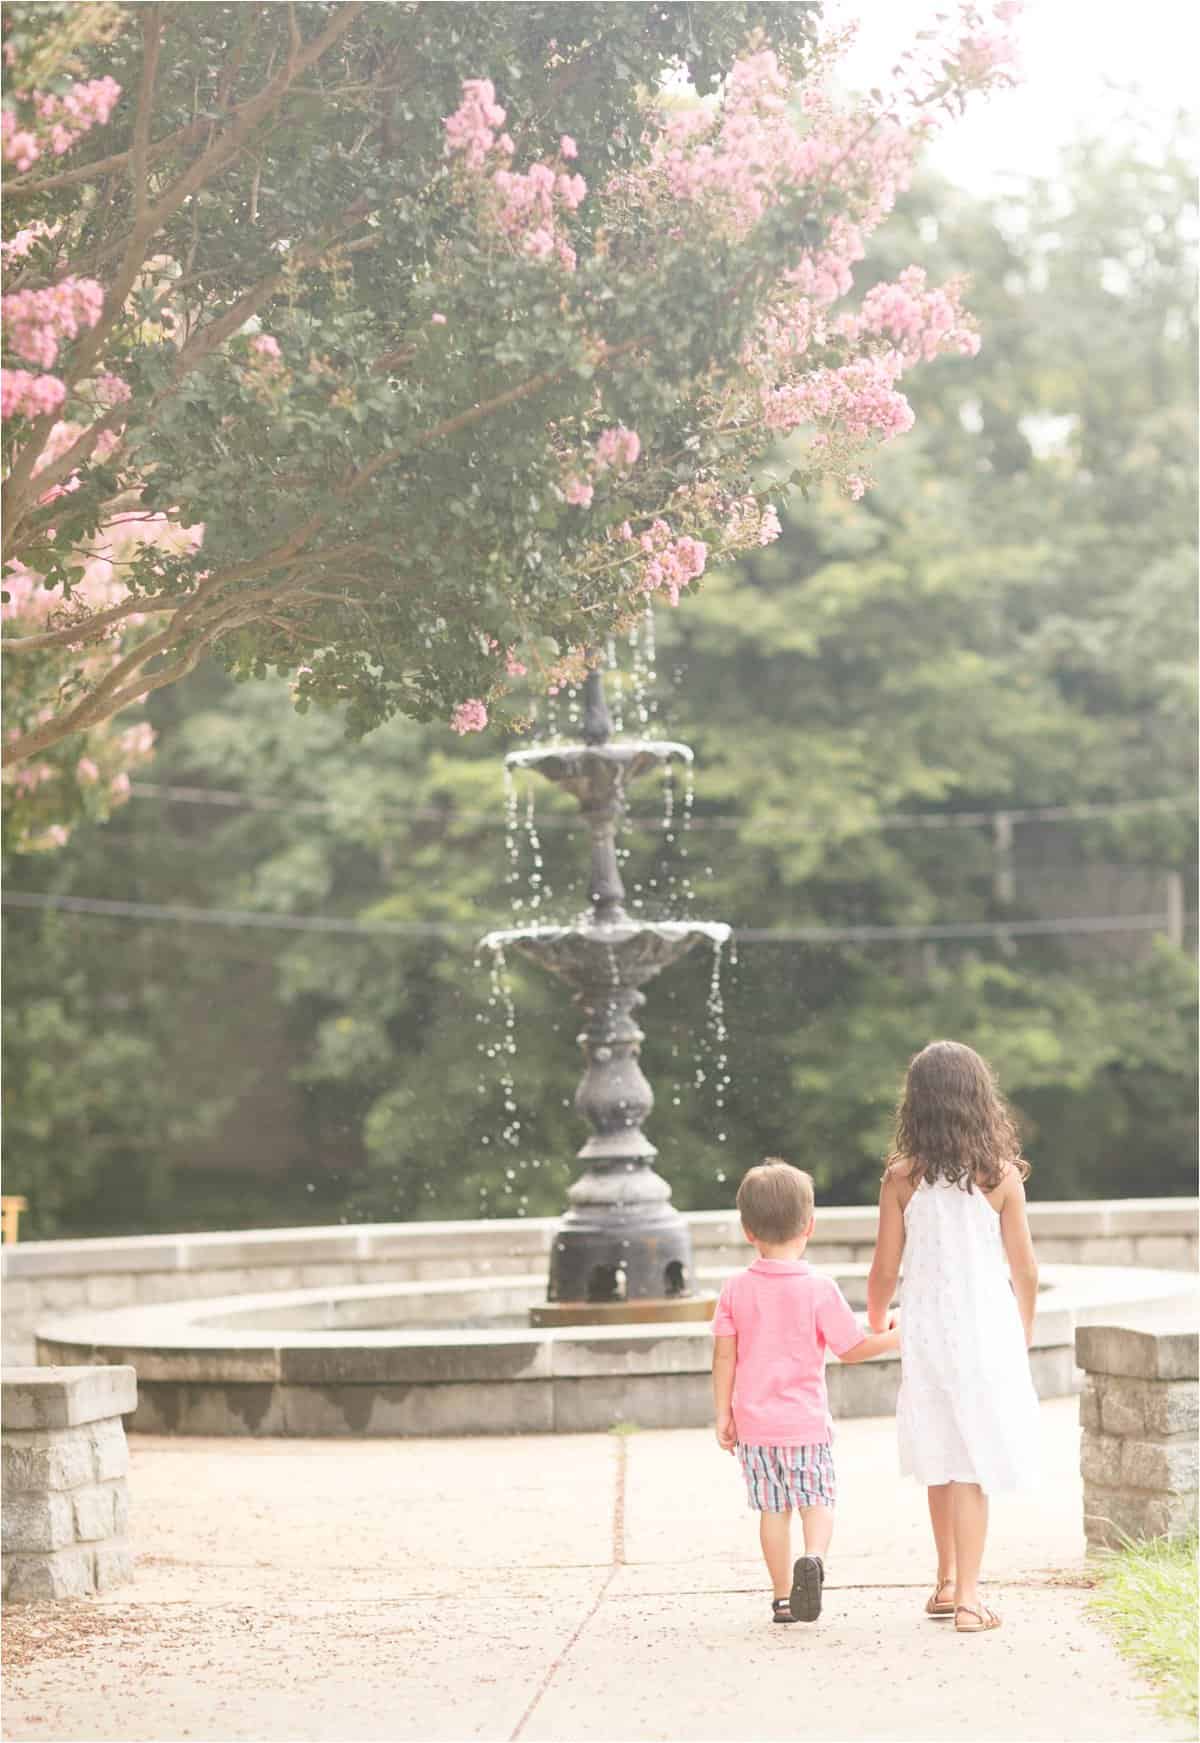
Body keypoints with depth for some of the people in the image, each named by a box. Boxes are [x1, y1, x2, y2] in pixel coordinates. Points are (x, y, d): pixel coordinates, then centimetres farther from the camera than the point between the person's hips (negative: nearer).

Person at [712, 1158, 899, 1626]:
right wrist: (896, 1337, 10)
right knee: (817, 1500, 9)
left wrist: (723, 1415, 6)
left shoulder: (737, 1289, -2)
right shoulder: (819, 1289, -10)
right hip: (805, 1420, -2)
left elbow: (724, 1356, -1)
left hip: (754, 1421, 2)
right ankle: (813, 1557, -20)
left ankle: (783, 1597, 12)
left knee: (773, 1507, 10)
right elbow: (851, 1349, -5)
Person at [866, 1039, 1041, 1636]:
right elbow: (1024, 1269, -1)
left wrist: (873, 1327, 18)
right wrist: (1023, 1336, 14)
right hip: (986, 1332, -2)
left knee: (940, 1464, 16)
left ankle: (946, 1583, 27)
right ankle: (966, 1598, -3)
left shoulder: (901, 1177, -5)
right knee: (973, 1468, 1)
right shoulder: (1001, 1175, -6)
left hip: (925, 1333, 2)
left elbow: (885, 1270, -1)